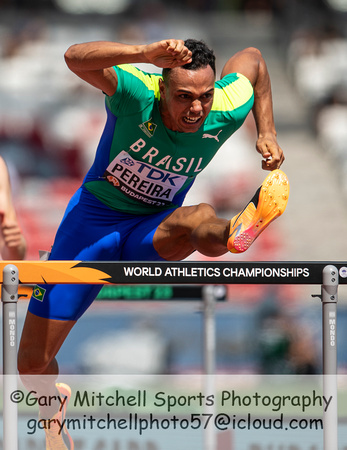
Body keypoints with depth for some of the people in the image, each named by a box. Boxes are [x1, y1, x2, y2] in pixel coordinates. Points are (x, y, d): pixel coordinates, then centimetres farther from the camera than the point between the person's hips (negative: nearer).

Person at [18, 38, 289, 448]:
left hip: (152, 232, 1)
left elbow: (251, 58, 8)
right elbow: (75, 57, -47)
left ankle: (233, 233, -75)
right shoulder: (137, 93, -26)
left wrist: (267, 132, 1)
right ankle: (52, 404, 36)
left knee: (200, 218, -39)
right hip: (94, 219, -1)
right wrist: (145, 54, -59)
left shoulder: (226, 110, -17)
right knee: (32, 362, 1)